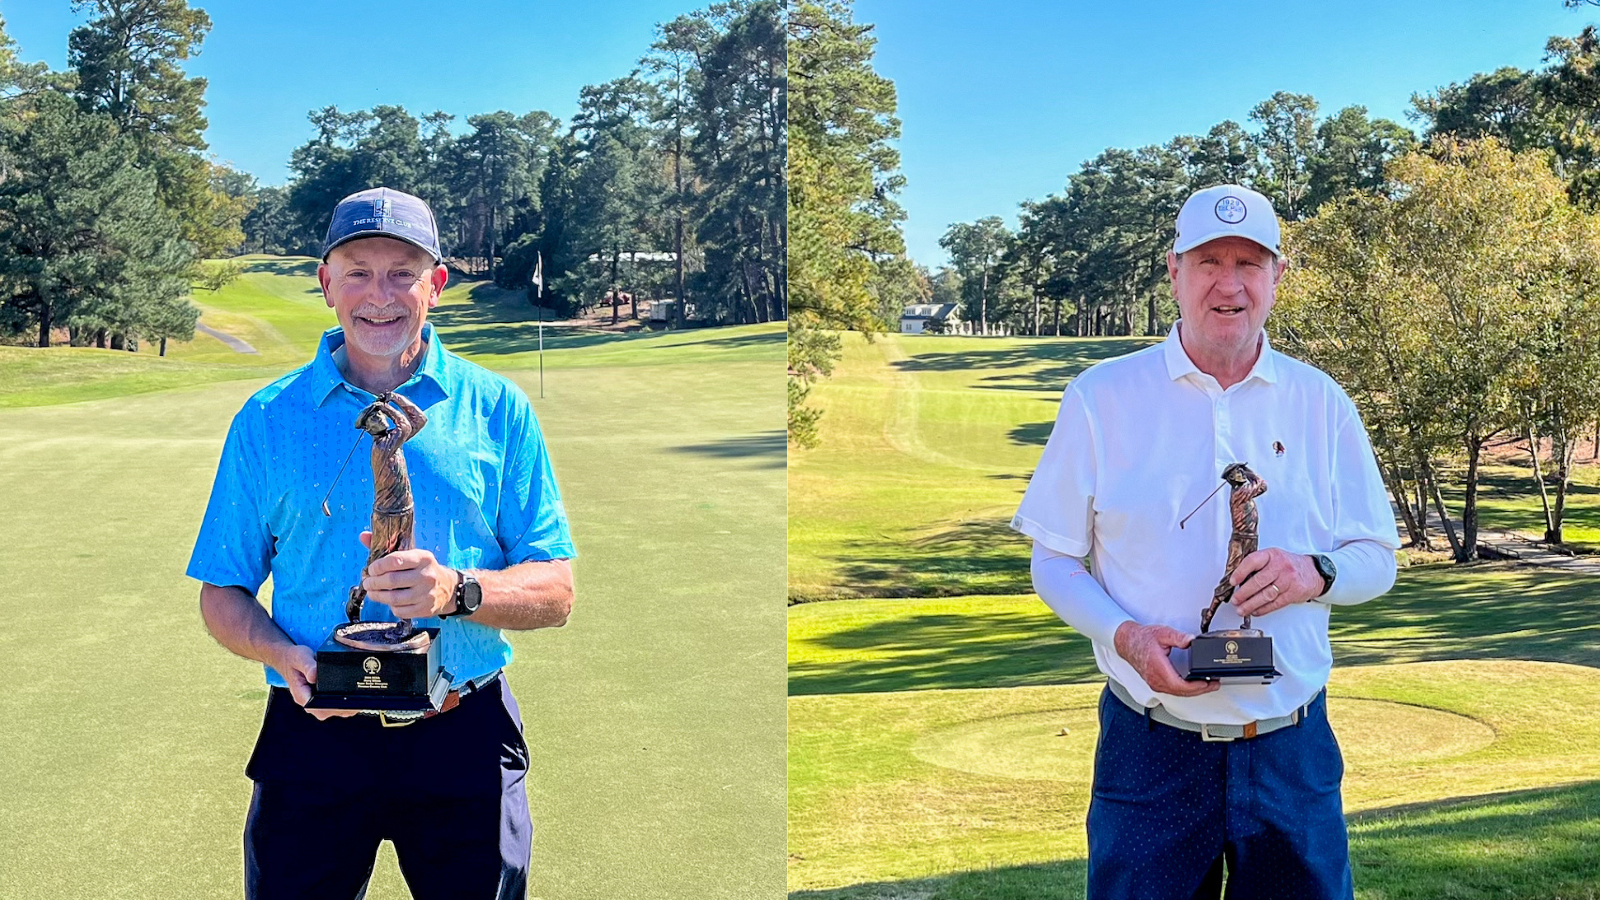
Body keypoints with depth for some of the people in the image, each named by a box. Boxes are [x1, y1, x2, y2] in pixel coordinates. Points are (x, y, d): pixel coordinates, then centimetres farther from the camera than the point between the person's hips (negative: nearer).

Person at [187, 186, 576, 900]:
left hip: (465, 735, 0)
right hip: (314, 732, 0)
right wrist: (284, 655, -14)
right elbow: (222, 596, 7)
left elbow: (554, 593, -1)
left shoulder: (497, 408, 2)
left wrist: (457, 590, -21)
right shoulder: (269, 418, 5)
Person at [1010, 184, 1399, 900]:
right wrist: (1124, 636, -16)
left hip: (1291, 752, 2)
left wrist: (1314, 572, -14)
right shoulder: (1101, 397, -1)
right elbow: (1054, 561, 2)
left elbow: (1377, 558, 9)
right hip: (1149, 751, -2)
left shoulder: (1321, 404, 5)